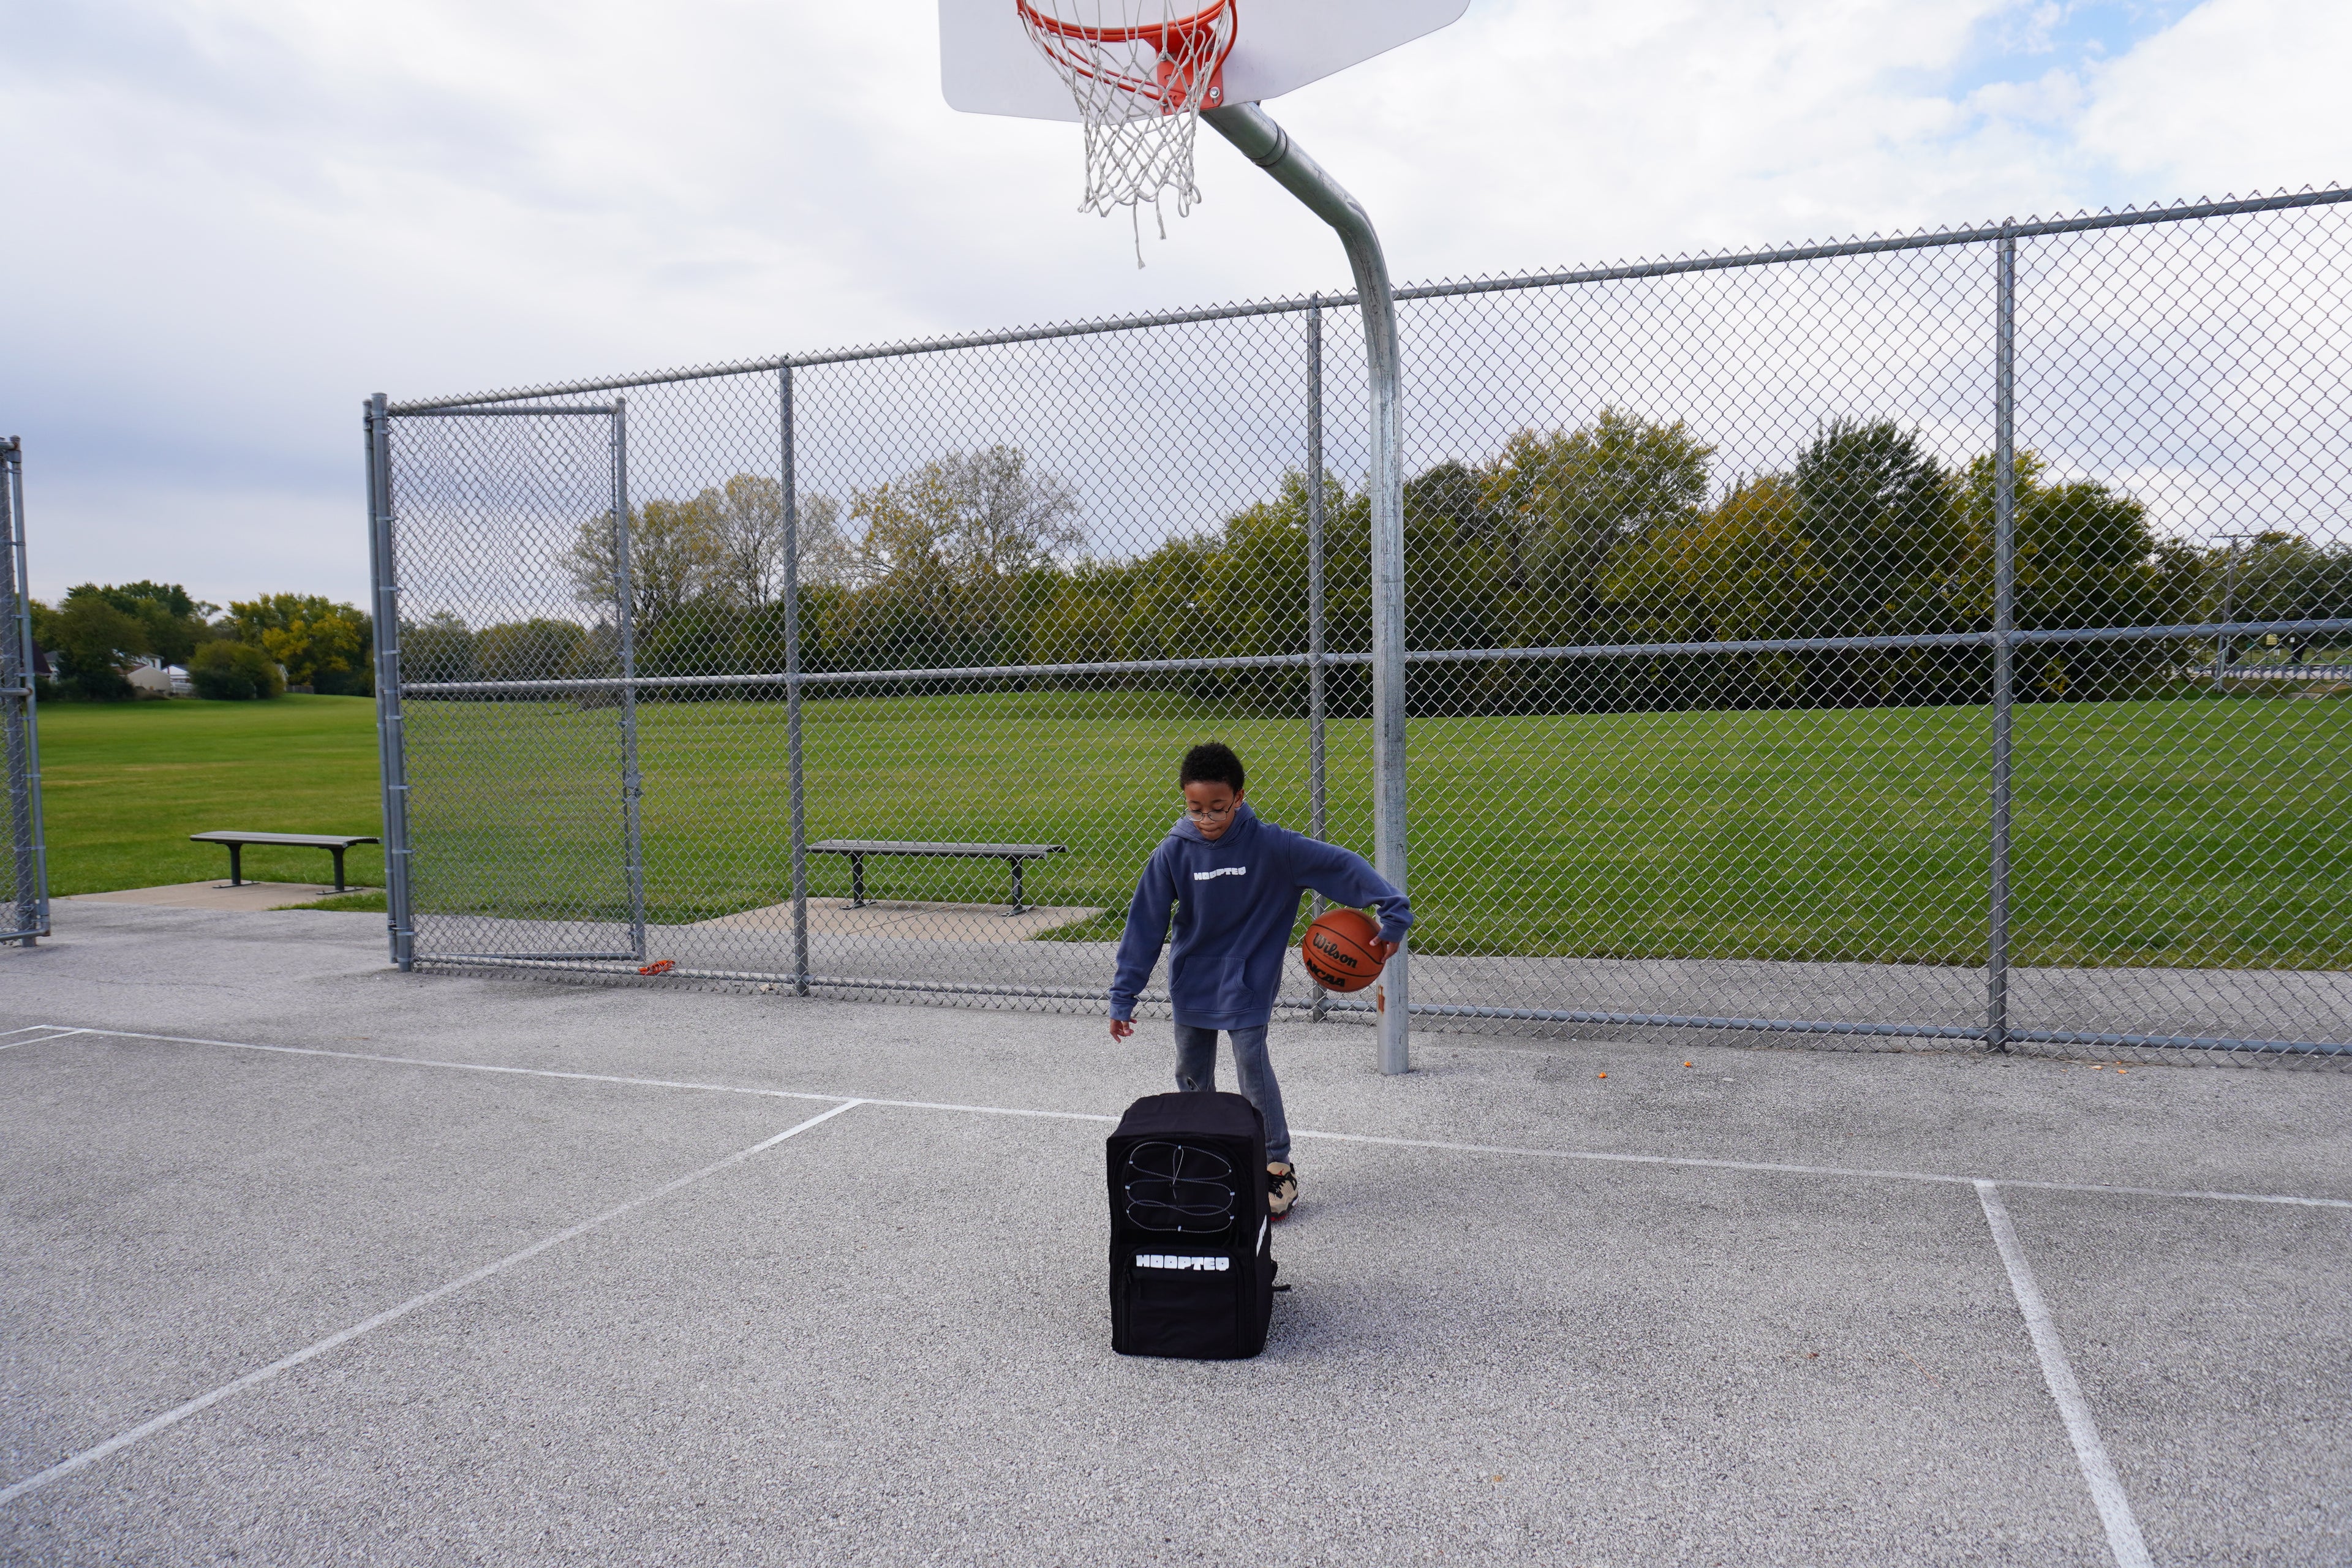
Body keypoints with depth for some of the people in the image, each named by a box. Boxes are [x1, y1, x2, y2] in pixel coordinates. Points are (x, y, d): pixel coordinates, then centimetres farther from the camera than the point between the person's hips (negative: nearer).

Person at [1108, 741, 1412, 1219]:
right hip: (1191, 981, 3)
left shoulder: (1269, 845, -17)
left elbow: (1342, 865, -15)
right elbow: (1145, 924, -7)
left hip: (1247, 981, -3)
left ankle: (1279, 1167, 8)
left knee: (1252, 1065, -10)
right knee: (1192, 1072, 12)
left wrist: (1392, 913, -23)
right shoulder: (1174, 852, -12)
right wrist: (1123, 996, -7)